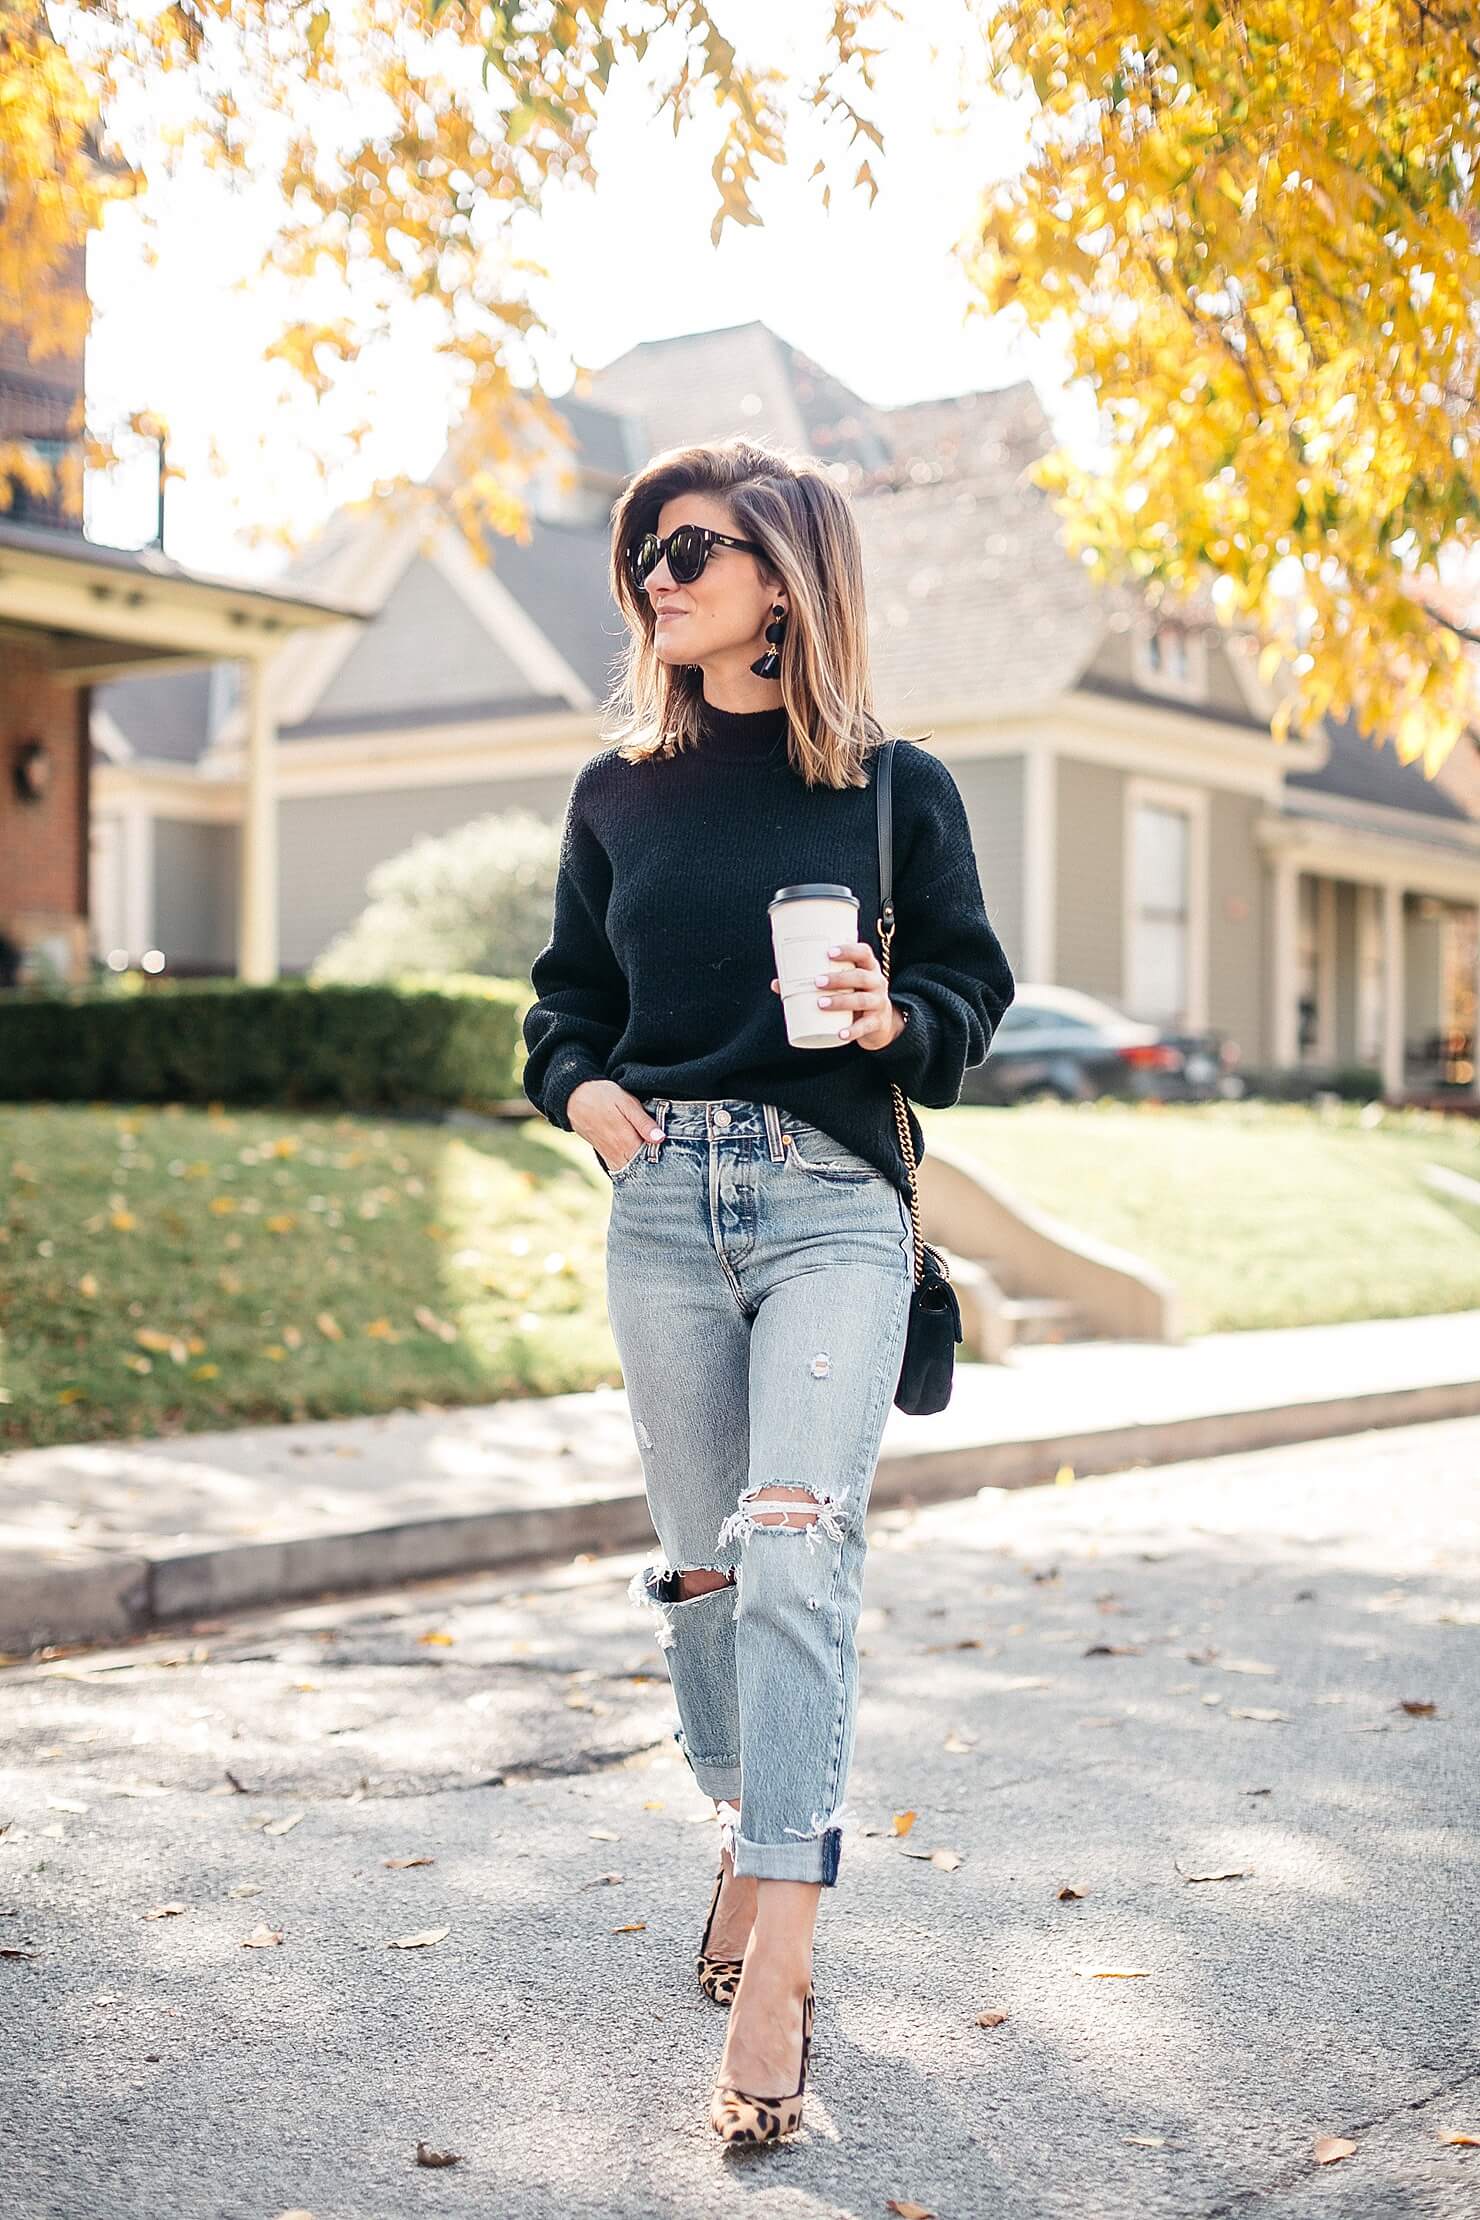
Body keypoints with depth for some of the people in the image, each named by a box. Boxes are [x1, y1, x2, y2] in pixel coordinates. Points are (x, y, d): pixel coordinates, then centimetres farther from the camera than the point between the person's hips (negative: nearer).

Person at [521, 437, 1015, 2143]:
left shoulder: (896, 790, 3)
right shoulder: (619, 792, 11)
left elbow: (972, 985, 9)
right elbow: (568, 987, 20)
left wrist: (897, 1020, -12)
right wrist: (575, 1082, 0)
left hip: (835, 1201, -3)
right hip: (662, 1200, 4)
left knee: (795, 1547, -16)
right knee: (700, 1554, 9)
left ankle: (777, 1960, -15)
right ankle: (751, 1831, 32)